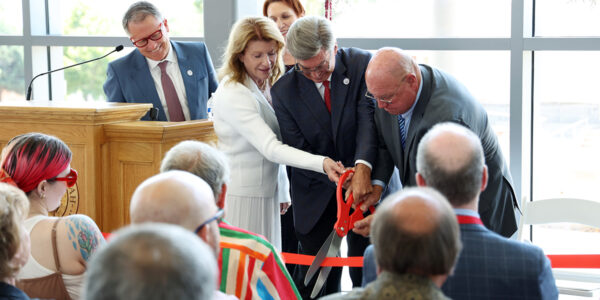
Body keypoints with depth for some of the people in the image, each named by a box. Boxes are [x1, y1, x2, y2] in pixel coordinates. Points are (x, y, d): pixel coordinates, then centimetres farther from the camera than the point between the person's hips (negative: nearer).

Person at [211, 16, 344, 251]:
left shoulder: (269, 86, 9)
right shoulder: (232, 93, -18)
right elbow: (269, 148, -26)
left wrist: (282, 192, 17)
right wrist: (322, 163, -36)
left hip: (267, 193, 8)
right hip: (239, 196, -8)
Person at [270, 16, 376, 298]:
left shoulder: (362, 64, -10)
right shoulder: (283, 90, -8)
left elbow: (369, 118, -20)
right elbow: (297, 152, -9)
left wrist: (363, 166, -38)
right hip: (316, 195, 1)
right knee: (314, 277, 1)